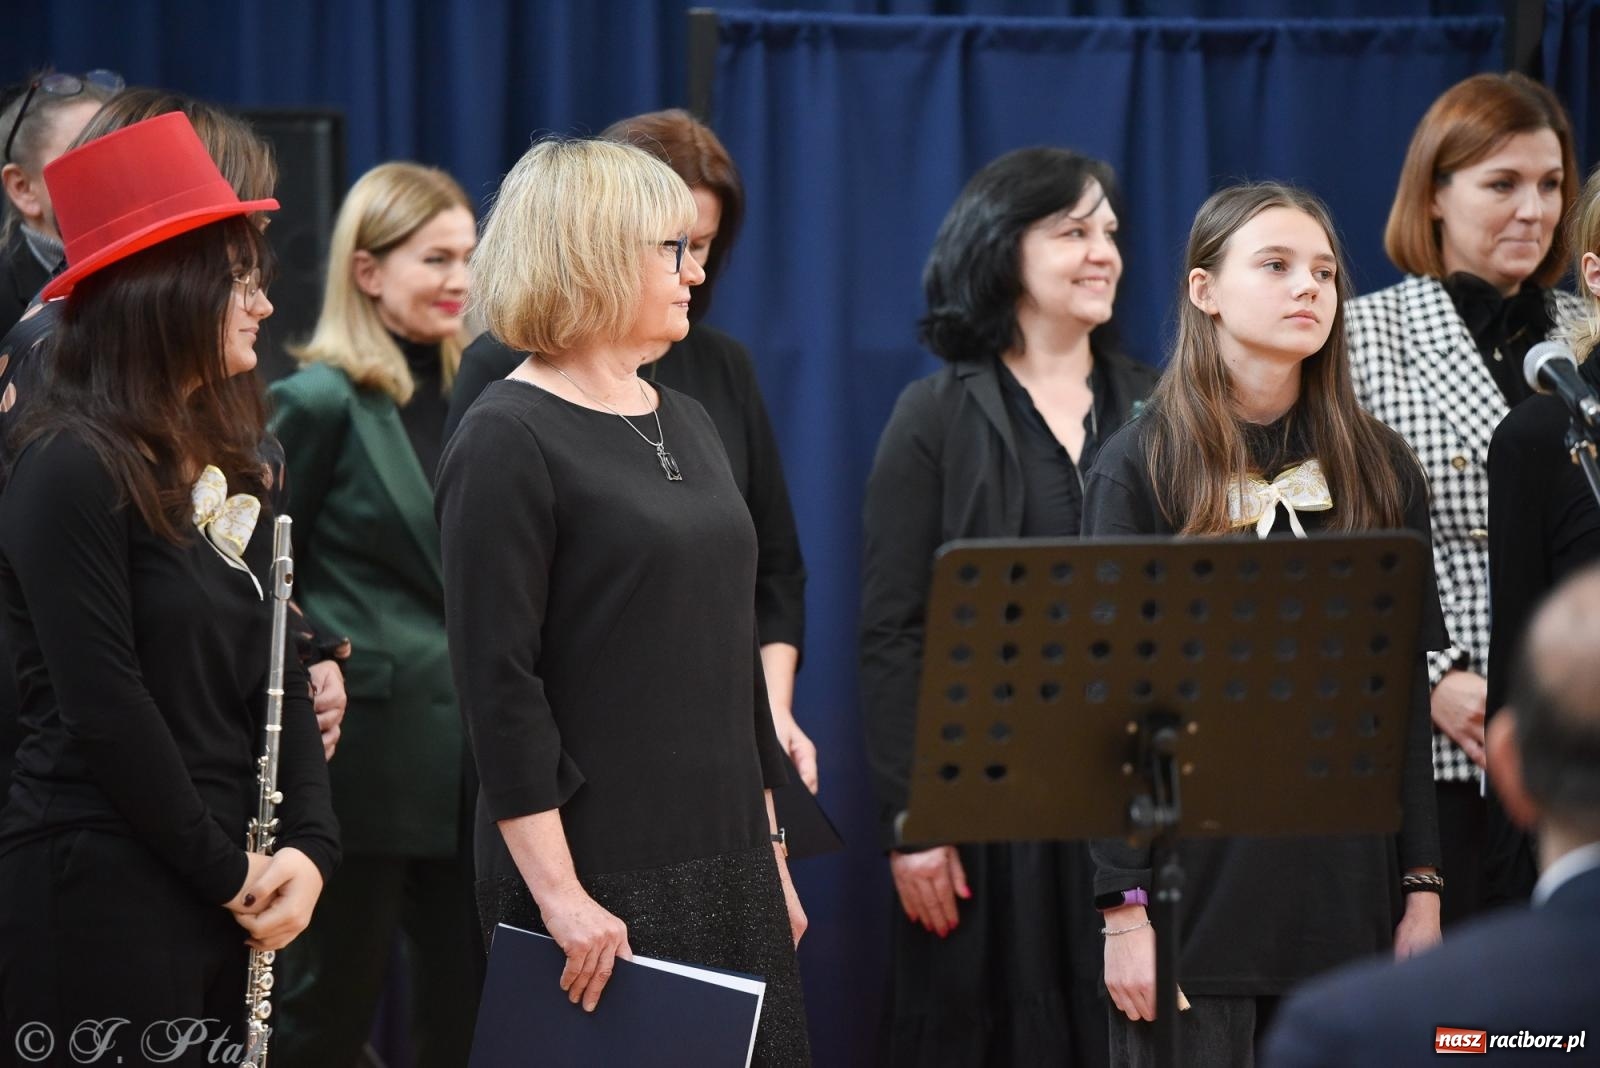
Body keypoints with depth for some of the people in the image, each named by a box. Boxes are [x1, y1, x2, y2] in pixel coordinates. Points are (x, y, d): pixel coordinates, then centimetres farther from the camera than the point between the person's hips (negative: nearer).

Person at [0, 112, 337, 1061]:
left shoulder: (233, 469, 13)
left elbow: (278, 678, 11)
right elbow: (103, 709, -17)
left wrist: (309, 845, -4)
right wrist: (227, 871, -11)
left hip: (228, 902, 8)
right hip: (99, 904, -8)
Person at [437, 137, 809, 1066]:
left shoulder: (688, 425, 15)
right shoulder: (508, 443, -9)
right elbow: (499, 684, -15)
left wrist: (770, 851, 17)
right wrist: (557, 892, -19)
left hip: (728, 866, 7)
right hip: (600, 883, -7)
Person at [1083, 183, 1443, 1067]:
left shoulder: (1378, 470, 9)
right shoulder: (1141, 468, -1)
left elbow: (1406, 693, 10)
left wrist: (1422, 884, 4)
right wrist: (1123, 904, -11)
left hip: (1345, 886, 3)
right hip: (1197, 885, -3)